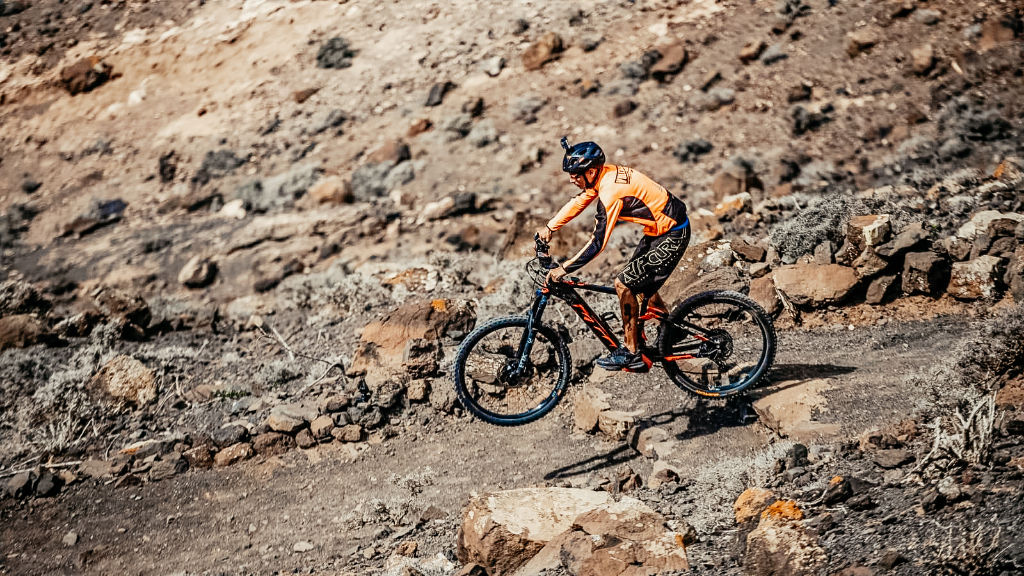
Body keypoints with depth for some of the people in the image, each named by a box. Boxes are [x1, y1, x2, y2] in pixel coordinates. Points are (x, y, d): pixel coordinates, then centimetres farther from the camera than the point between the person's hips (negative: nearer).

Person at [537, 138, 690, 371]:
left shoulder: (611, 191, -29)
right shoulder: (604, 174, -1)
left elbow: (598, 244, -27)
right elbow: (578, 203, 15)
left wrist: (564, 269, -22)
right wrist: (549, 228, 12)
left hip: (672, 236, -10)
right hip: (658, 229, 10)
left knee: (623, 284, -10)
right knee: (643, 285, 20)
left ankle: (631, 353, -2)